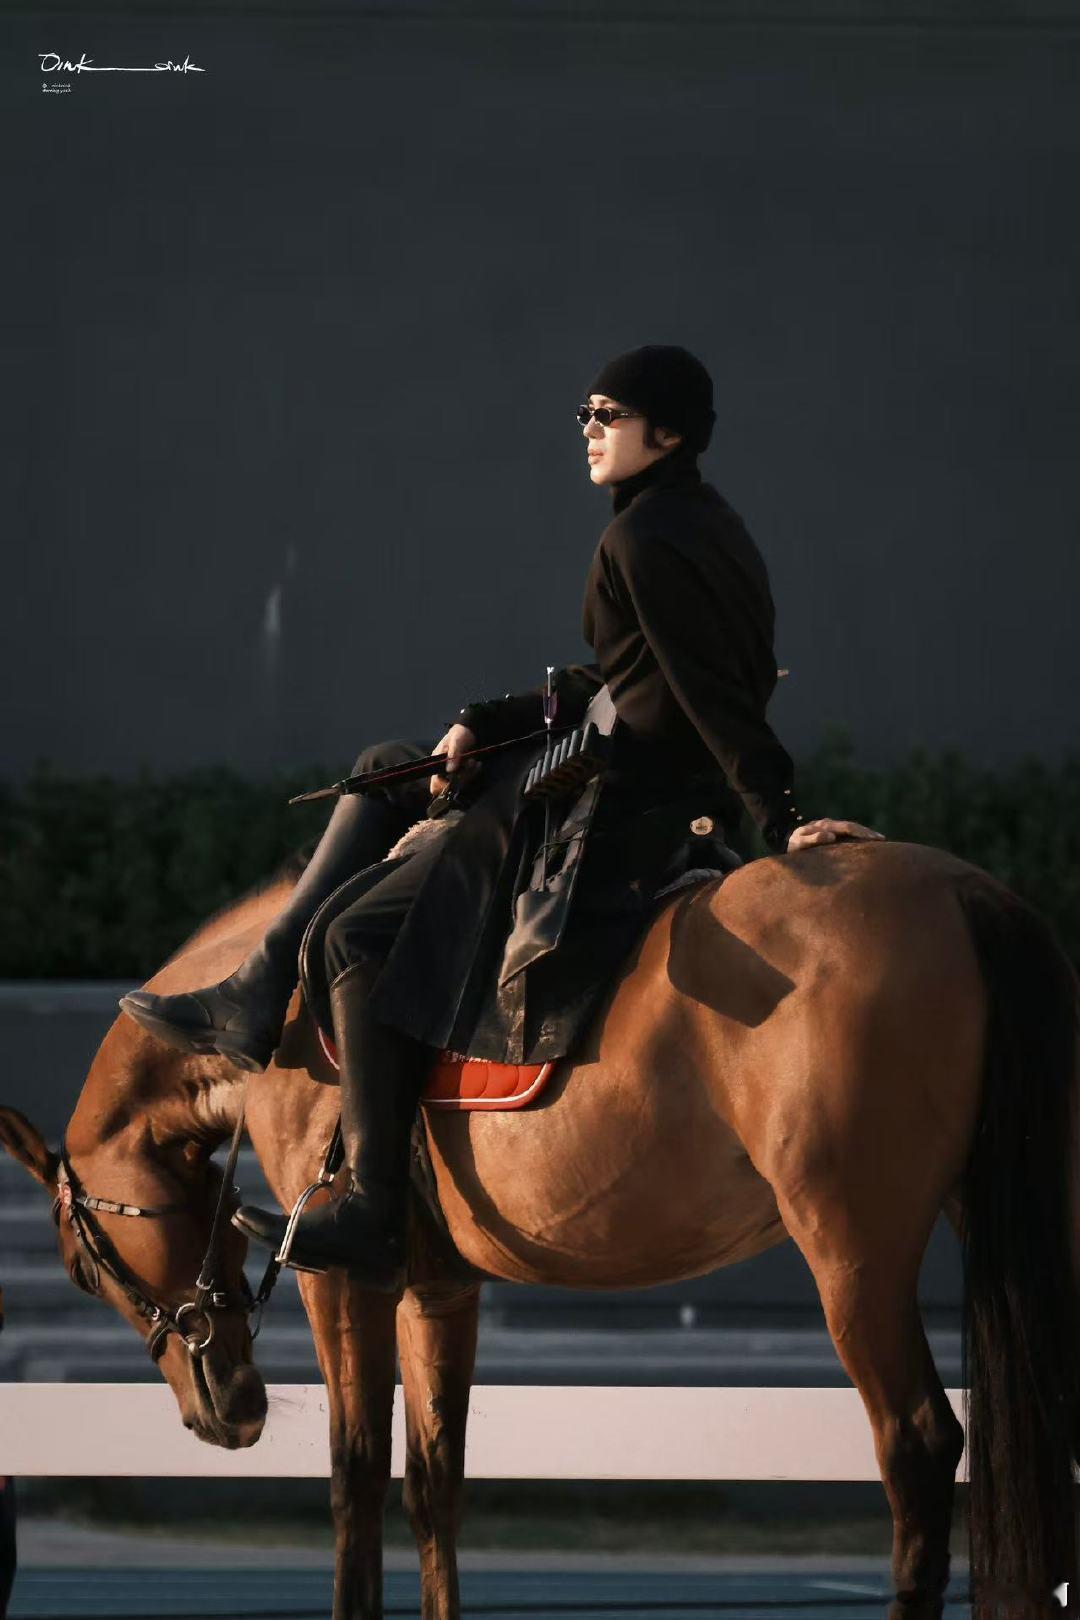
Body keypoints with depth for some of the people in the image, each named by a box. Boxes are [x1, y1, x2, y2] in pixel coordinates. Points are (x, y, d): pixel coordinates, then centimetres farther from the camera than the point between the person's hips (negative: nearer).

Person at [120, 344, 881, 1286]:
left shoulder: (647, 542, -17)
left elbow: (717, 697, -24)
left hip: (620, 810, -11)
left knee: (358, 934, -10)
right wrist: (485, 724, 8)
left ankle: (374, 1220, -12)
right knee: (387, 772, 23)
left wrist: (782, 822, -28)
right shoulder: (700, 527, 15)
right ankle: (257, 1004, 18)